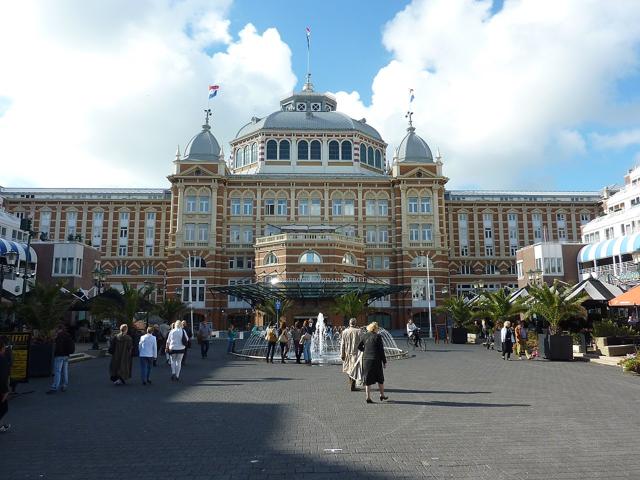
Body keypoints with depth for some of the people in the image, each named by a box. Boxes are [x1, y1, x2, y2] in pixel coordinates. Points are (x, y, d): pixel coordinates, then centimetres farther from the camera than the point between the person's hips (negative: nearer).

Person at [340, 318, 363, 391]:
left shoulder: (345, 332, -1)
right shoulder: (358, 331, -8)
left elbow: (342, 344, 0)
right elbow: (361, 343, -9)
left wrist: (342, 354, 5)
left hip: (347, 353, 3)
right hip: (356, 353, -3)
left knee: (348, 369, 18)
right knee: (354, 369, 2)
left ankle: (350, 384, 26)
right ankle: (352, 386, 0)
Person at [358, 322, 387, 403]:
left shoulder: (365, 336, 3)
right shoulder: (377, 336, -9)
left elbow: (359, 347, 8)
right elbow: (381, 350, -9)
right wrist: (384, 362, -4)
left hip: (366, 360, 4)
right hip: (376, 360, -4)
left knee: (367, 380, 8)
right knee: (380, 378, 15)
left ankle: (368, 397, 8)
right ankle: (382, 395, 24)